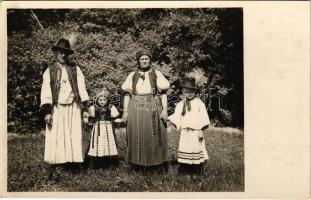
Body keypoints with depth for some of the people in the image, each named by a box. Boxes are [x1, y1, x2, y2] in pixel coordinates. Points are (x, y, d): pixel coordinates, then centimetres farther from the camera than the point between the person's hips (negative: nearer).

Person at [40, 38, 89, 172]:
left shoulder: (75, 69, 8)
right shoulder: (49, 71, 5)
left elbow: (82, 89, 5)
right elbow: (45, 92, 0)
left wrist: (85, 109, 0)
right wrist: (47, 112, -7)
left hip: (73, 107, 1)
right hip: (57, 109, -1)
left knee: (74, 137, 0)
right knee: (56, 138, -2)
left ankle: (75, 163, 7)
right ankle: (56, 165, 4)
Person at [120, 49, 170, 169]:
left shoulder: (157, 74, 8)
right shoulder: (132, 75, 11)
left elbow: (163, 93, 3)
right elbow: (127, 94, 9)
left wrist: (165, 109, -7)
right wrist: (125, 111, 1)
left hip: (153, 109, -1)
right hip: (136, 109, 1)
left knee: (154, 136, -1)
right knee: (136, 136, 1)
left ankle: (155, 162, 11)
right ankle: (137, 163, 11)